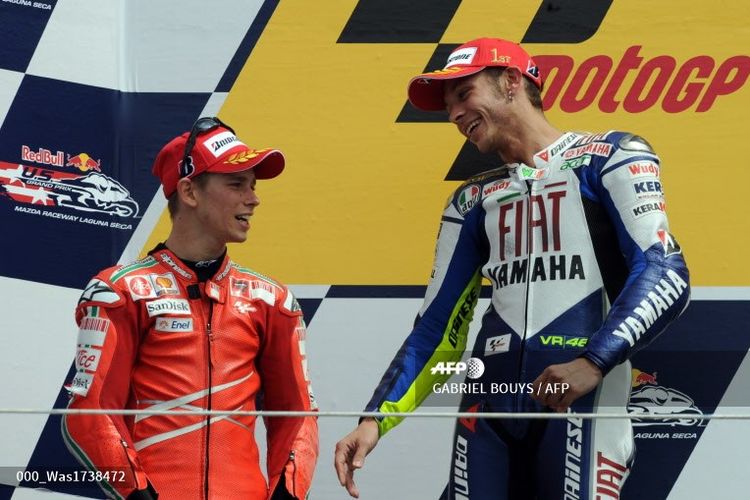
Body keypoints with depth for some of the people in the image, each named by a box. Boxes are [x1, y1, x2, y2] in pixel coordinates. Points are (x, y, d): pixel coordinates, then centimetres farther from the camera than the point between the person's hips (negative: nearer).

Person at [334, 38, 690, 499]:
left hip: (580, 394, -5)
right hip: (488, 401, 5)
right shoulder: (472, 202, 21)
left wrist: (594, 363, -21)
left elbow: (665, 274, -7)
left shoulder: (608, 158, 5)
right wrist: (376, 419, 8)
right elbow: (437, 327, 20)